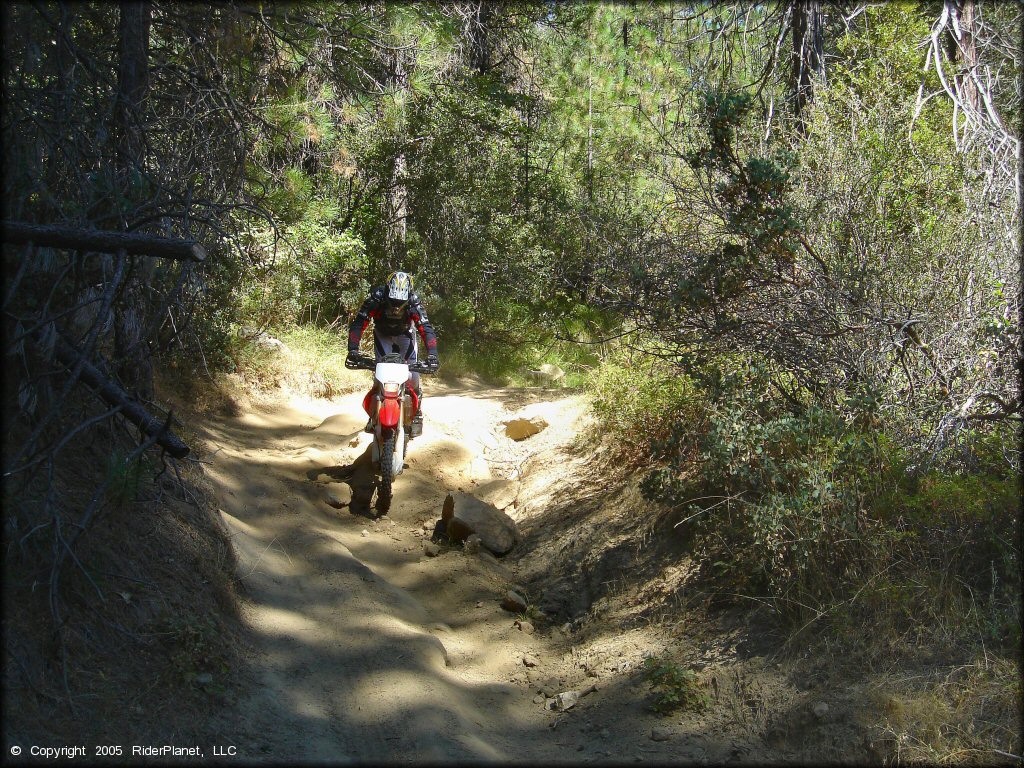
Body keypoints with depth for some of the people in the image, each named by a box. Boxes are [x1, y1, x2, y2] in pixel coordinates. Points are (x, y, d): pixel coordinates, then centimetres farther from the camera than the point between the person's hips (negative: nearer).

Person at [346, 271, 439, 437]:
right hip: (382, 335, 0)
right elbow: (358, 324, -36)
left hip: (405, 335, 0)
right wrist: (353, 350, -48)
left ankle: (416, 414, 3)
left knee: (412, 376, -15)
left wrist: (432, 355, -50)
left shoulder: (413, 302, -33)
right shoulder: (376, 298, -34)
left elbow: (426, 328, -36)